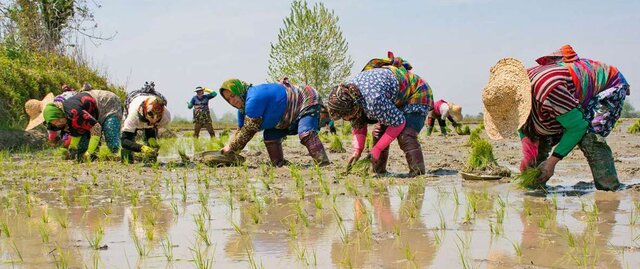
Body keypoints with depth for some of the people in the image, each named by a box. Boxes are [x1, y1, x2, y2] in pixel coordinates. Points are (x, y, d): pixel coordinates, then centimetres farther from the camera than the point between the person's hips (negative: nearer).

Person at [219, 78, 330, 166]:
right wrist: (234, 150, 2)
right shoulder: (243, 103, 3)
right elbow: (242, 129, 11)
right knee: (270, 135, 6)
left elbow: (249, 130, -25)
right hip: (292, 115, 11)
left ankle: (323, 164, -41)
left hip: (307, 103, -11)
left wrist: (232, 147, -15)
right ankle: (279, 165, 12)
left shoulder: (253, 99, -29)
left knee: (305, 133, -34)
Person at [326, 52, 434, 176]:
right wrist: (357, 150, -13)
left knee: (405, 136, -24)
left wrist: (377, 149, -25)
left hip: (416, 93, -9)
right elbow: (358, 125, -1)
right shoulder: (348, 93, -14)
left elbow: (399, 122, -30)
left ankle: (418, 173, -21)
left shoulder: (374, 102, -43)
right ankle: (378, 171, 18)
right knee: (379, 133, 6)